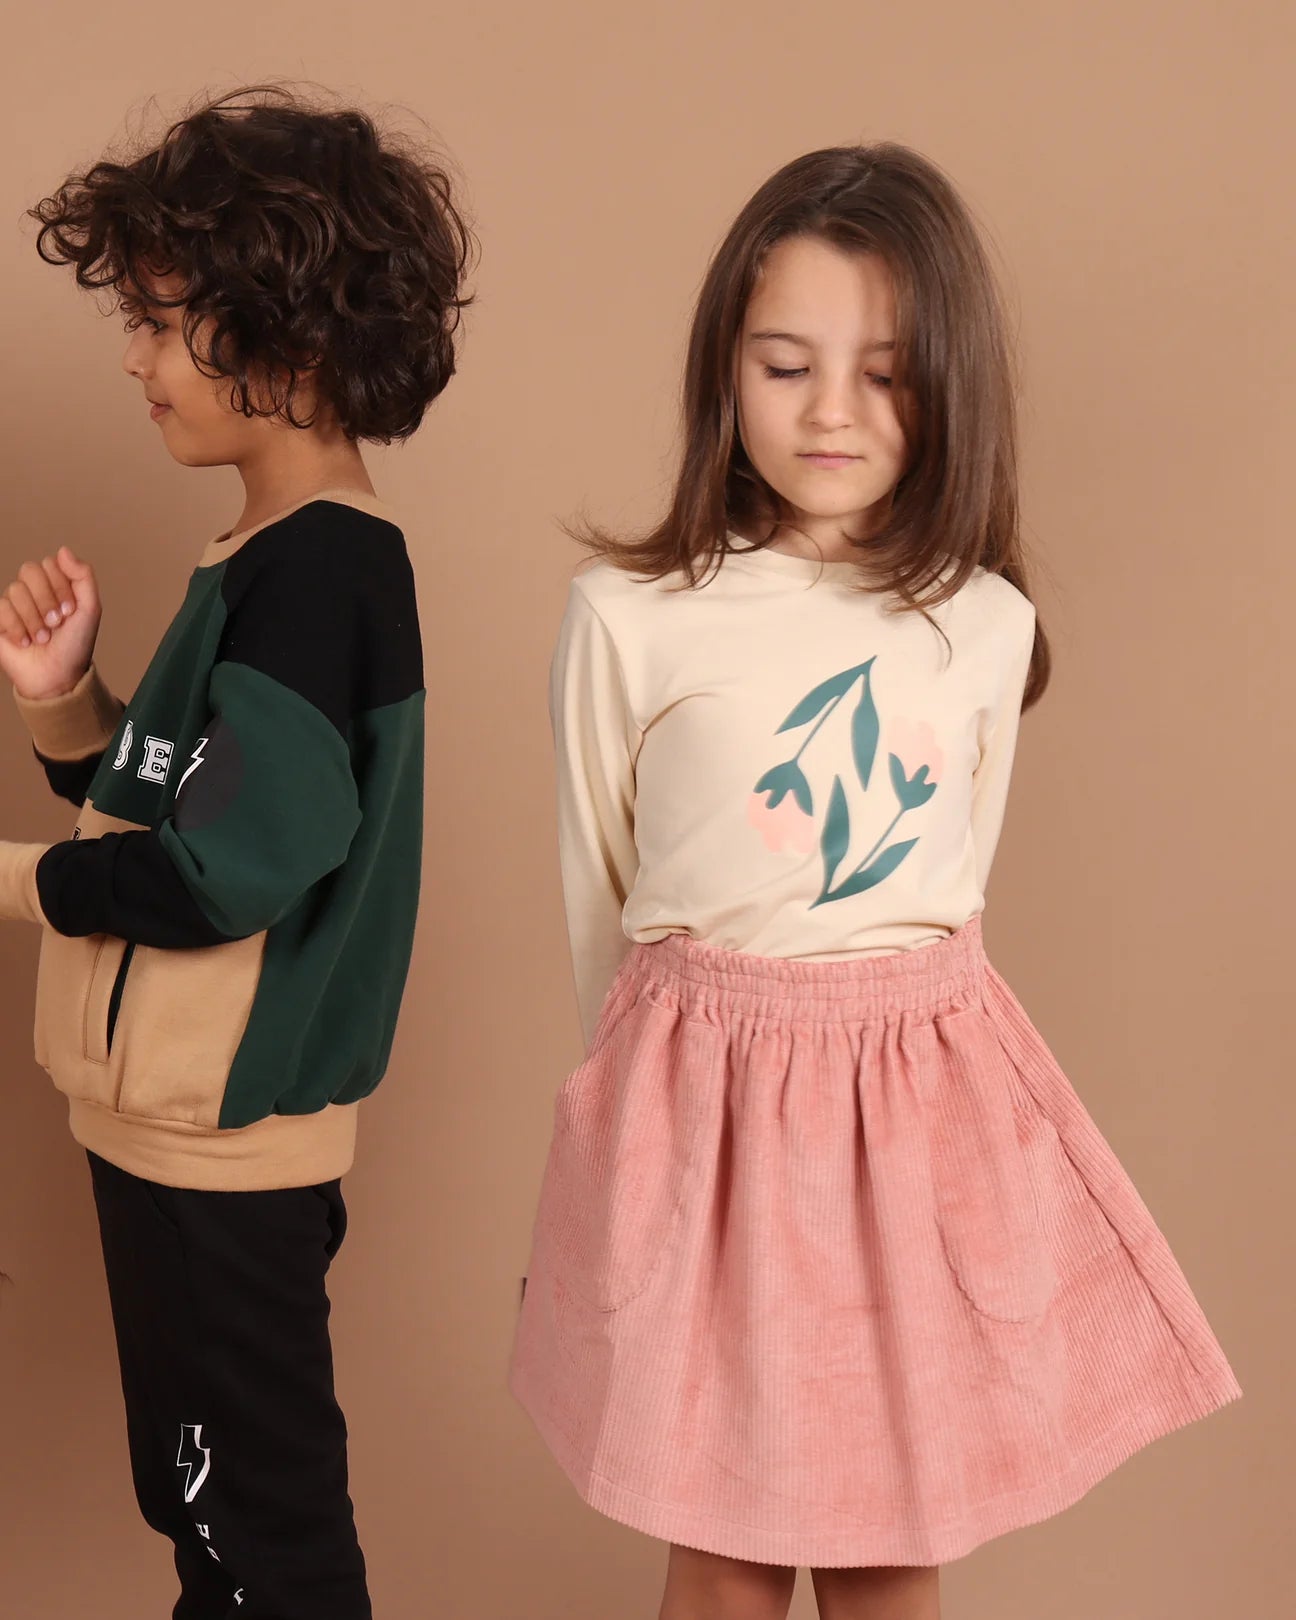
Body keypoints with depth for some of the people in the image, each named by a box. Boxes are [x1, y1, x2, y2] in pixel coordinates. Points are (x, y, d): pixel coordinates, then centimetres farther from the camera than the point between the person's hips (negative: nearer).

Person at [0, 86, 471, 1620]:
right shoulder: (275, 557, 11)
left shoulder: (317, 571, -20)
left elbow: (226, 871, -24)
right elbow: (146, 805, 15)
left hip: (221, 1143, -10)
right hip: (176, 1116, 10)